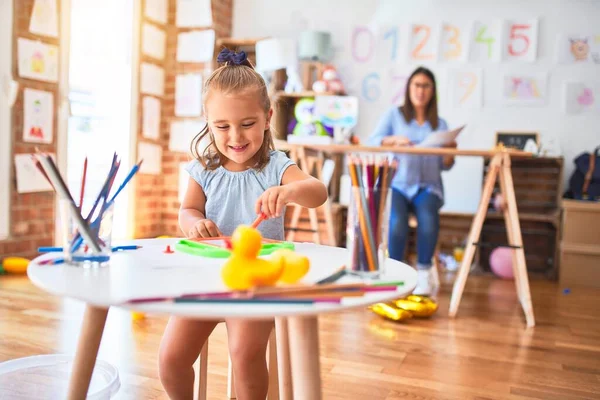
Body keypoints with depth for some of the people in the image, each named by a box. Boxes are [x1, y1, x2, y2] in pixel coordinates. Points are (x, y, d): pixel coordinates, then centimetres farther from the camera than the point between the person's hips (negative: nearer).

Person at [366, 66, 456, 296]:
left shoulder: (440, 124, 17)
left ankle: (424, 272, -17)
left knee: (428, 217, -33)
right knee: (397, 221, -33)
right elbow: (372, 142, -4)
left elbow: (445, 166, 11)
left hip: (427, 186, 2)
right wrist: (394, 140, -23)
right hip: (396, 183, -1)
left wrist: (450, 152, -11)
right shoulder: (393, 115, 12)